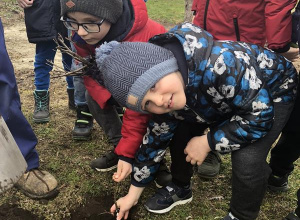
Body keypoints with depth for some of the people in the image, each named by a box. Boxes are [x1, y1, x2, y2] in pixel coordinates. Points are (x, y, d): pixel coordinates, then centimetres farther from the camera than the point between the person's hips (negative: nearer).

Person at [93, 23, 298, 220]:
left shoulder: (220, 65, -43)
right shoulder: (163, 100, -20)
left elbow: (261, 115, -33)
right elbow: (155, 140, -5)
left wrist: (207, 143, -26)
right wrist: (133, 194, 3)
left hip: (275, 90, -5)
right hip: (227, 97, 6)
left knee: (247, 160, -24)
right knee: (181, 131, -3)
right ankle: (180, 188, 24)